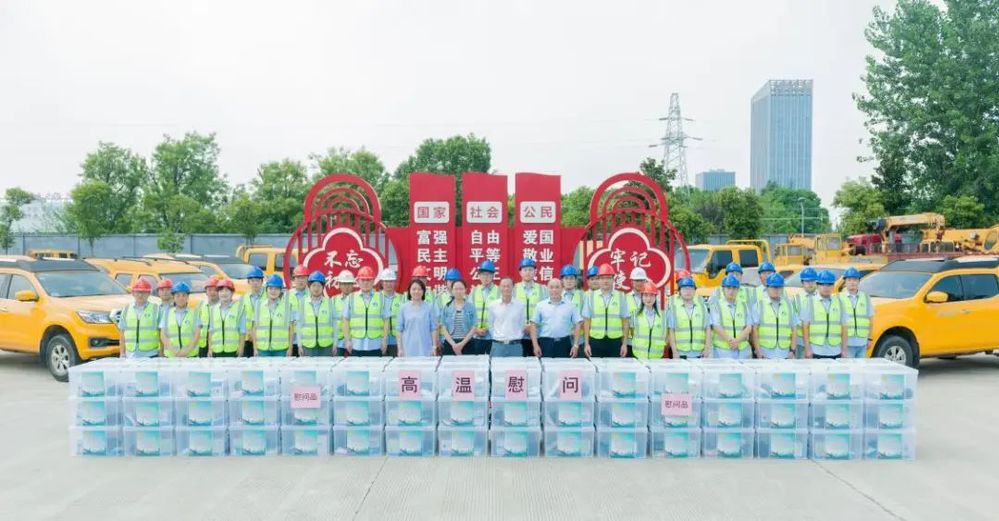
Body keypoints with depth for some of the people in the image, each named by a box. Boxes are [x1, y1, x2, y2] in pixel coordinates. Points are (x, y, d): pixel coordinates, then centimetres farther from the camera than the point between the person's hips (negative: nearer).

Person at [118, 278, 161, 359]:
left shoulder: (156, 309, 3)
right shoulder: (127, 309, 11)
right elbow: (122, 333, 13)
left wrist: (161, 355, -1)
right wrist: (122, 354, 9)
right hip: (131, 356, 2)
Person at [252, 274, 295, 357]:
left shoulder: (287, 305, 2)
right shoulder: (259, 305, 7)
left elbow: (291, 329, 5)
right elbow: (254, 328, 9)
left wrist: (290, 348, 1)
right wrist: (255, 348, 5)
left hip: (281, 350, -1)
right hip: (263, 349, 1)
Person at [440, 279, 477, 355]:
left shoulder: (471, 307, 4)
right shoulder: (446, 307, 6)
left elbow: (474, 328, -1)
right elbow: (444, 328, 2)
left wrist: (462, 343, -10)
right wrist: (453, 344, -10)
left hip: (467, 344, -1)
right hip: (450, 344, 1)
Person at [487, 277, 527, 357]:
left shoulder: (520, 305, 3)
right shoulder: (492, 305, 2)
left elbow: (523, 325, 11)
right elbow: (490, 325, 10)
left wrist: (517, 337, 7)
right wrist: (496, 338, 6)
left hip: (515, 345, 0)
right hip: (498, 345, 0)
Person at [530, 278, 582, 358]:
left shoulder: (570, 305, 6)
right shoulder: (540, 305, 5)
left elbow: (577, 325, 5)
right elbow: (534, 325, 4)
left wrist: (576, 345, -2)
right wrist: (535, 345, -4)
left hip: (564, 343, 0)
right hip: (546, 343, 0)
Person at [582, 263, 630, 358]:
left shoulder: (621, 297, 3)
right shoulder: (591, 297, 3)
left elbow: (625, 322, 4)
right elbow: (587, 321, 3)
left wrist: (625, 344, 1)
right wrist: (586, 344, -1)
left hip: (615, 342, 0)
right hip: (595, 342, 0)